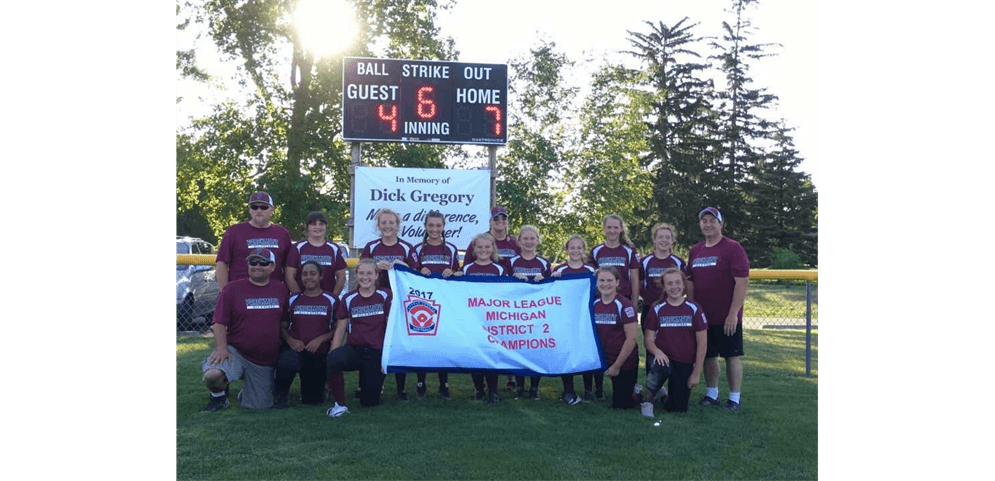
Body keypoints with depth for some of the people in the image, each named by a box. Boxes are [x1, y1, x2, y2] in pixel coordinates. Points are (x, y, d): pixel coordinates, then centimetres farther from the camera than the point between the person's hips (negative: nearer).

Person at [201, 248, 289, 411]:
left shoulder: (280, 289, 7)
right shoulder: (232, 288, -2)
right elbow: (220, 322, -7)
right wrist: (222, 348, -18)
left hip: (265, 362, 3)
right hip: (235, 351, -3)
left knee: (260, 406, 4)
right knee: (212, 375, -34)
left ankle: (245, 393, 40)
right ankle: (218, 396, 2)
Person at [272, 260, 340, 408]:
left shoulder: (331, 301, 2)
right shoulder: (293, 300, 6)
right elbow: (282, 326, 7)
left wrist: (320, 339, -15)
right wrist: (290, 340, -12)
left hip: (320, 353, 0)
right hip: (295, 350, 0)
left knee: (312, 400, 6)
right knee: (287, 363, -38)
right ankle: (280, 394, -9)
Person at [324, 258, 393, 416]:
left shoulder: (385, 296, 1)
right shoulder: (348, 298, 5)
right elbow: (340, 330, 4)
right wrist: (332, 355, -7)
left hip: (377, 352, 0)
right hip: (354, 349, 1)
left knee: (370, 402, -2)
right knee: (332, 360, -35)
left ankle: (367, 379, 34)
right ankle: (340, 404, -15)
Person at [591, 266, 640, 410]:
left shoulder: (624, 305, -15)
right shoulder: (594, 305, 2)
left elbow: (632, 338, -16)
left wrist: (617, 366, -14)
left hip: (625, 363, -5)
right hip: (608, 362, 5)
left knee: (621, 405, 0)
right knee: (616, 403, 13)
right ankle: (634, 390, 36)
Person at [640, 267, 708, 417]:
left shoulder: (694, 308, -1)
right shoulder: (657, 309, 0)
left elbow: (702, 342, -1)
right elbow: (648, 339, -1)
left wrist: (696, 373, -4)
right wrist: (657, 351, -24)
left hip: (685, 364, 1)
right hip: (664, 358, -1)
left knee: (677, 409, -3)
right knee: (661, 370, -38)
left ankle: (666, 395, 33)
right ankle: (650, 397, -7)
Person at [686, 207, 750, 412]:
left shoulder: (733, 248, -8)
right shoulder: (695, 251, 11)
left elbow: (742, 281, -13)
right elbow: (690, 283, 15)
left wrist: (733, 313, -18)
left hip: (727, 317, -5)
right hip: (703, 316, 6)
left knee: (732, 356, 3)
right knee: (708, 355, 12)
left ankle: (734, 399, 13)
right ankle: (711, 394, 25)